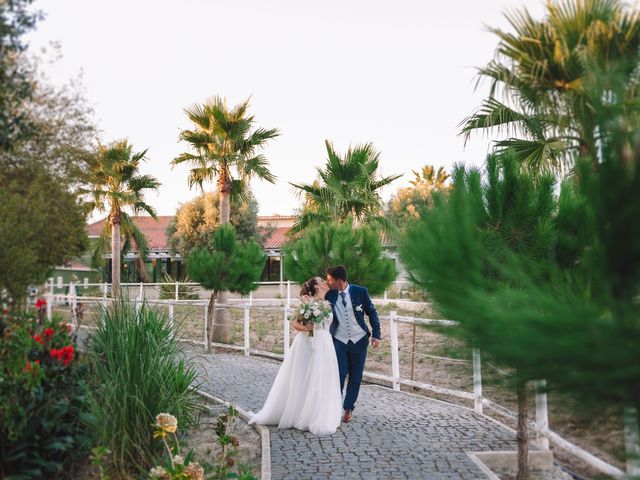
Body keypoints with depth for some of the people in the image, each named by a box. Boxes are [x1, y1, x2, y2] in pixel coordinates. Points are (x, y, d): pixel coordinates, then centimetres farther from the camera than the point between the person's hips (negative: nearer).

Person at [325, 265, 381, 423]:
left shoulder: (360, 291, -10)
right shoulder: (329, 295, -7)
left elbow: (372, 312, 0)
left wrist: (376, 334, -5)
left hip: (359, 340, 0)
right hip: (339, 341, 0)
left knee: (356, 377, 8)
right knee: (339, 374, -8)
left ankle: (348, 408, 24)